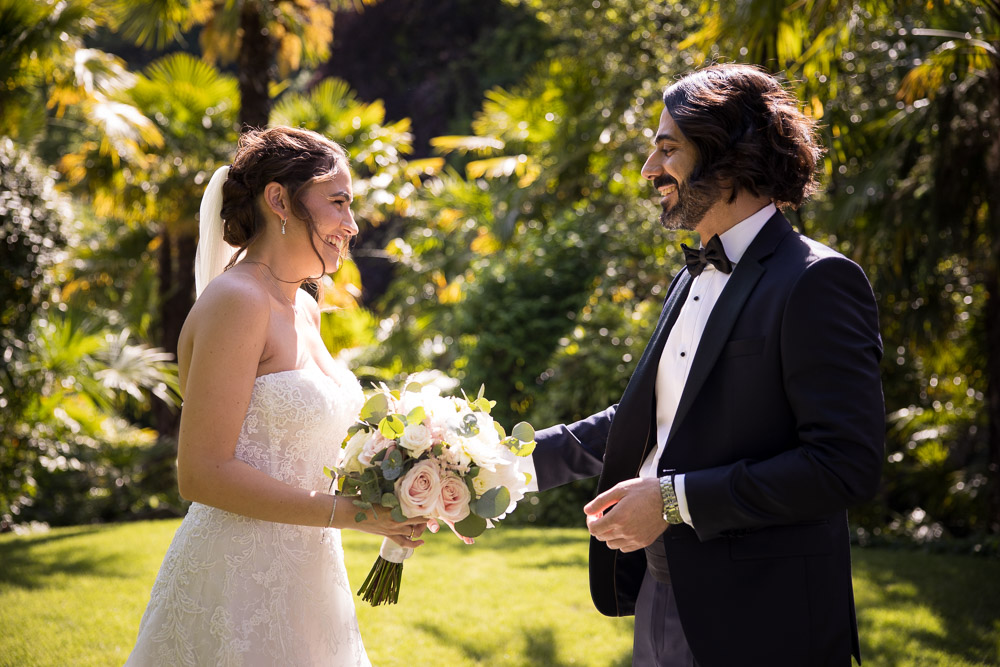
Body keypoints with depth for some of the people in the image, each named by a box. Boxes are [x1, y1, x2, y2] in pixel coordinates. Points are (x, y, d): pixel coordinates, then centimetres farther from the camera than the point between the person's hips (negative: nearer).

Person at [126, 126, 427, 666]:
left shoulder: (303, 311, 11)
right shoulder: (236, 302, -15)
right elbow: (202, 473, -20)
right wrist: (348, 511, -19)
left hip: (302, 576, 8)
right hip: (238, 581, -8)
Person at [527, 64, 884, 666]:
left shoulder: (819, 282, -15)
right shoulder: (693, 279, 14)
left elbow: (846, 463, -22)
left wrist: (676, 499, -21)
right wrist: (519, 457, 12)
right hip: (662, 603, 8)